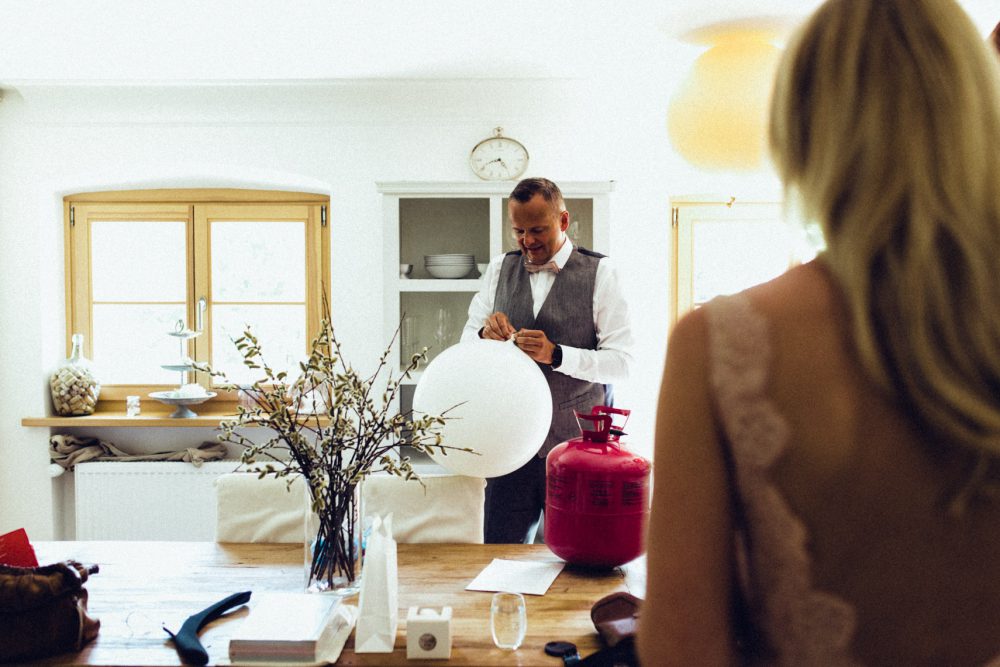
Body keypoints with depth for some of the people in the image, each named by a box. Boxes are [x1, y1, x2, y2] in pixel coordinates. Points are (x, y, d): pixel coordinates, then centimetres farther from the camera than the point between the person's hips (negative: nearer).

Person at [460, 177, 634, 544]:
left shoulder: (599, 272, -3)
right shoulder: (499, 269, 10)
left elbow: (621, 361, -8)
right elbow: (466, 343, 14)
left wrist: (556, 354, -21)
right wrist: (484, 334, -9)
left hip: (576, 446, -3)